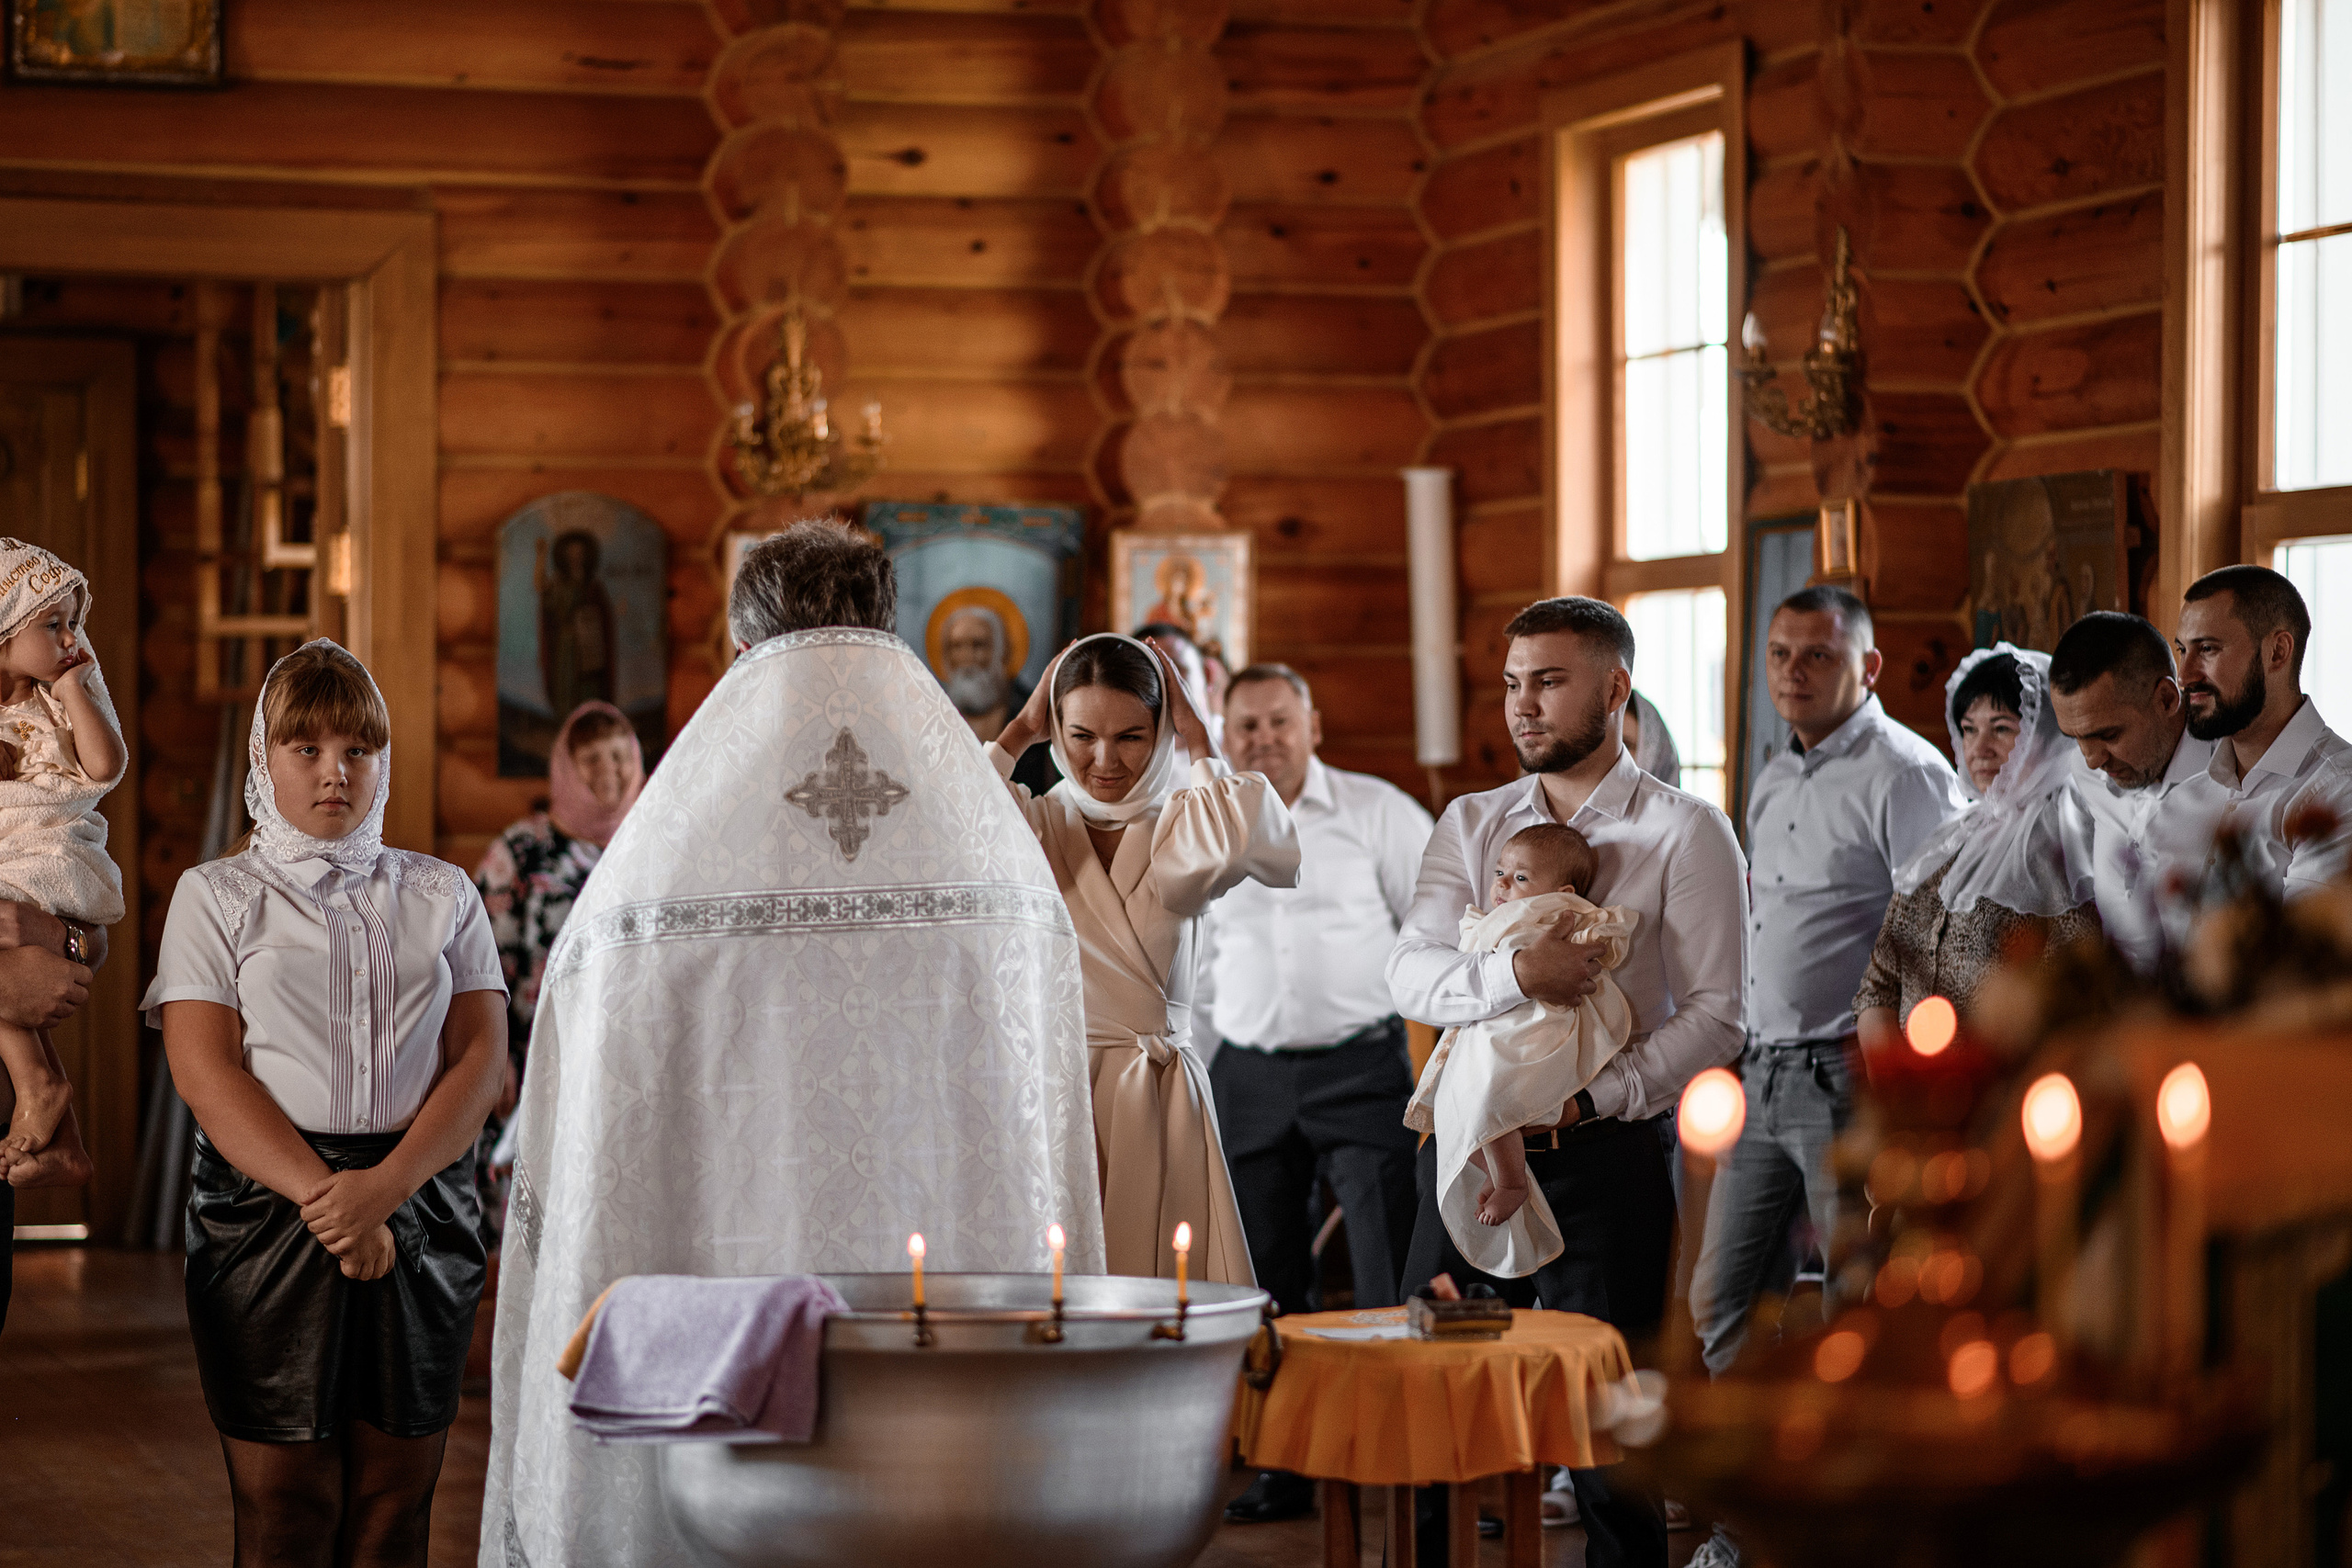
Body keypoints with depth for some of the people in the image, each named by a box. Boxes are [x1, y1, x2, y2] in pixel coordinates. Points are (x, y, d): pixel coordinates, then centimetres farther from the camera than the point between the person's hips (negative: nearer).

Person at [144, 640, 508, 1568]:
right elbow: (206, 1071, -4)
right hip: (266, 1203, -2)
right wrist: (323, 1197, -17)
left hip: (421, 1203, 2)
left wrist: (385, 1186, -14)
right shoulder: (217, 895, 7)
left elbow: (481, 1060, 3)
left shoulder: (441, 894, 14)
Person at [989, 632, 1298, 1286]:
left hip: (1157, 1101, 0)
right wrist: (1020, 733, -3)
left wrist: (1197, 740, -4)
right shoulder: (1031, 822, 7)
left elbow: (1239, 846, -18)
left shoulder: (1182, 828, 7)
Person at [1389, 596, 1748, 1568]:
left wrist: (1592, 1098, -17)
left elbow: (1716, 1014, -7)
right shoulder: (1471, 824, 13)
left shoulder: (1684, 834, 0)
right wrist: (1513, 974, -20)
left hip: (1603, 1157, -4)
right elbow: (1410, 973, 0)